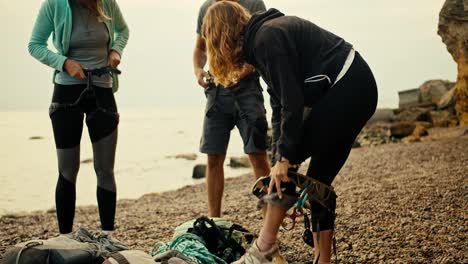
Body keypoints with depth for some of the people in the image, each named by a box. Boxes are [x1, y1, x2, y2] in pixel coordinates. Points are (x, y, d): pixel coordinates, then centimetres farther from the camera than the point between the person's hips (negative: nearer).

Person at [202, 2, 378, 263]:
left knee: (291, 158, -9)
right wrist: (279, 158, 4)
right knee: (319, 178, 9)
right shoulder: (261, 39, 13)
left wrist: (285, 157, -17)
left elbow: (292, 100, -21)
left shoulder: (266, 38, -16)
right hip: (357, 92, 10)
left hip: (347, 90, -10)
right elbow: (279, 107, 10)